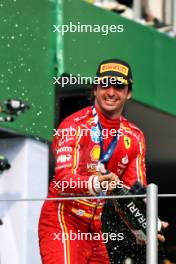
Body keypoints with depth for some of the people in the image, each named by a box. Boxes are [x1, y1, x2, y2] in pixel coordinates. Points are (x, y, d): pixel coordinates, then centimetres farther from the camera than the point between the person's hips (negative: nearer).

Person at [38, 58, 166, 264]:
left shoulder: (134, 137, 9)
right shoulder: (73, 126, -9)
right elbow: (64, 177, -22)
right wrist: (95, 184, -42)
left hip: (98, 229, 6)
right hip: (62, 221, -6)